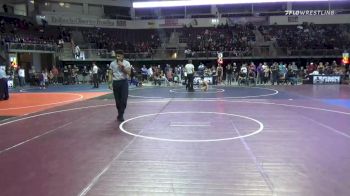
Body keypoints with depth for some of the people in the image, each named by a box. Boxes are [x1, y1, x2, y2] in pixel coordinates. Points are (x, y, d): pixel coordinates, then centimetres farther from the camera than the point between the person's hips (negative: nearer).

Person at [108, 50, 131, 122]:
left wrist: (122, 66, -19)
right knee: (117, 100, 6)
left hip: (124, 82, -2)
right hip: (115, 82, 2)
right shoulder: (112, 63, 1)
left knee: (124, 99, -7)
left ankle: (120, 115, 1)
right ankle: (120, 114, 23)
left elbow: (129, 73, -13)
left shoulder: (126, 63, -4)